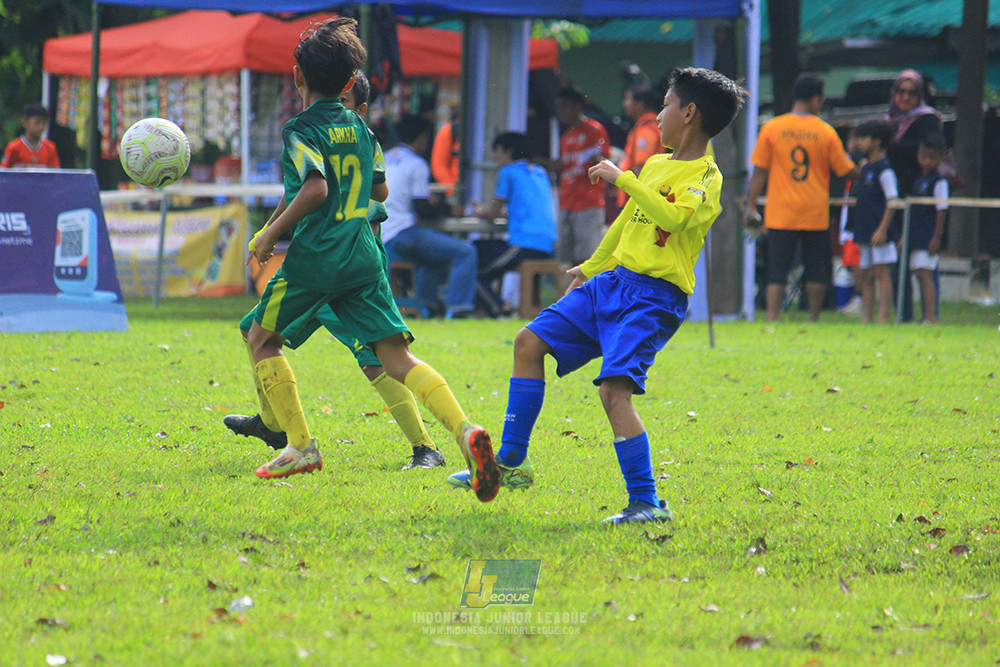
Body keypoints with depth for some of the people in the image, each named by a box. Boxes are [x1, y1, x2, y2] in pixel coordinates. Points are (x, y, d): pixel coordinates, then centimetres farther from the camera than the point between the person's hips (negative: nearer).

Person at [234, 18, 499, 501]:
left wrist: (270, 235, -12)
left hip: (315, 258, -6)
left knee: (261, 339, 16)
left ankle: (300, 446, 11)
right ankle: (464, 430, -27)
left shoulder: (301, 130, -6)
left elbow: (315, 188, -22)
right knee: (397, 357, -4)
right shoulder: (358, 128, 15)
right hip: (363, 256, 6)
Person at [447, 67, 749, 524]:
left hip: (652, 299, -9)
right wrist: (591, 268, 40)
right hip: (612, 281, 9)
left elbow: (673, 217, -30)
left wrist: (622, 178, -24)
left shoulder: (705, 177, -11)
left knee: (613, 388, -25)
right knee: (530, 342, 9)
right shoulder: (655, 165, 16)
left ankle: (647, 503, -21)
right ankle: (511, 463, 18)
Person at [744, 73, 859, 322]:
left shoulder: (771, 129, -2)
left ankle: (772, 319, -10)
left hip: (781, 214, 0)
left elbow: (760, 171, -1)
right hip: (816, 214, 0)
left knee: (777, 272, 0)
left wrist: (751, 207, 5)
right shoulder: (826, 132, -3)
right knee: (816, 271, 11)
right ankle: (814, 320, 11)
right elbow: (846, 170, 3)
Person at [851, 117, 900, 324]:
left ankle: (884, 318, -10)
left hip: (879, 232, -9)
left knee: (881, 272, -9)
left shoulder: (884, 169, -11)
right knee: (865, 274, 9)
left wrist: (883, 229, -19)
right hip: (865, 231, 9)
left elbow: (892, 201, -15)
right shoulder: (865, 169, 16)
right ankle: (866, 318, 13)